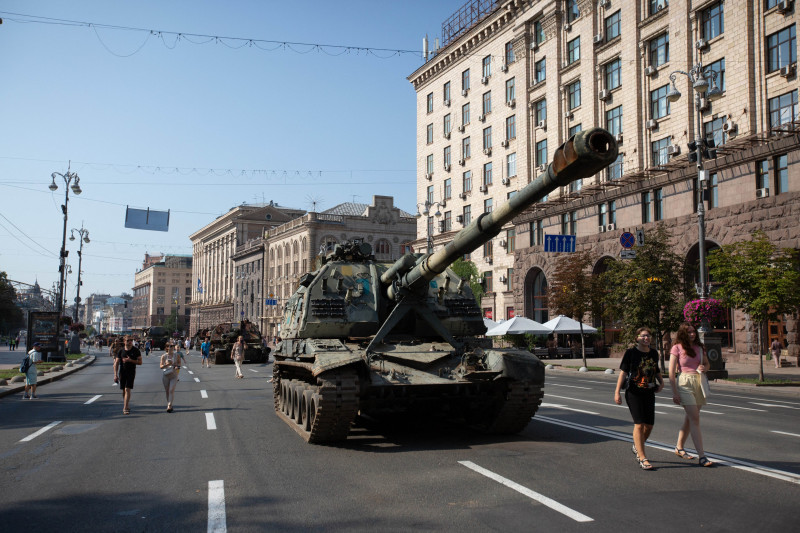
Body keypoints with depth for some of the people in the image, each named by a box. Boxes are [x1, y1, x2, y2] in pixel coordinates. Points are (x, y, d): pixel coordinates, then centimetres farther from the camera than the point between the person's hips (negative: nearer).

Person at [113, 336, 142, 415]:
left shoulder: (136, 350, -1)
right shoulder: (121, 351, 2)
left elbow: (140, 362, -3)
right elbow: (116, 363, 2)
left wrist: (130, 360, -17)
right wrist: (115, 374, -7)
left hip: (131, 372, -3)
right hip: (122, 372, 3)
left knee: (127, 389, -12)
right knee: (123, 391, 10)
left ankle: (125, 408, -14)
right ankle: (126, 406, 27)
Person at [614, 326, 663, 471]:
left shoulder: (654, 353, 8)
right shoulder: (631, 353, -6)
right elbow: (623, 372, -6)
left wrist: (661, 382, 7)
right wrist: (617, 392, -10)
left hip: (649, 393, 5)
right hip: (634, 393, -5)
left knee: (649, 425, 7)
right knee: (639, 424, -10)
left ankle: (637, 447, 34)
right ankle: (642, 458, -7)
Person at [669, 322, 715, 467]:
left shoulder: (699, 347, 11)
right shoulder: (677, 348, -5)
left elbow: (707, 363, 24)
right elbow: (671, 372, -6)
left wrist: (704, 367, -2)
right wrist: (675, 393, -12)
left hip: (699, 382, 6)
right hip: (684, 383, -6)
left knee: (690, 418, 13)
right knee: (695, 419, -11)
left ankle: (679, 447, 29)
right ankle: (701, 456, -12)